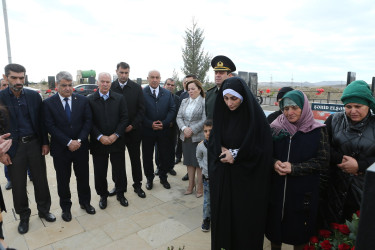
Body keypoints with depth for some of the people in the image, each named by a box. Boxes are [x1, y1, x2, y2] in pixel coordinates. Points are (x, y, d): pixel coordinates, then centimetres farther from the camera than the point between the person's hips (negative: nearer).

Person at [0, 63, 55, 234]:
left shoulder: (34, 96, 0)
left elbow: (41, 121, 5)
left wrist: (45, 142, 1)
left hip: (34, 143, 2)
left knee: (41, 180, 12)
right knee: (18, 185, 10)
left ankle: (44, 210, 31)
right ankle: (23, 216, 30)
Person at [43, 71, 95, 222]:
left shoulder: (83, 100, 0)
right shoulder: (48, 103, -4)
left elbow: (88, 121, -3)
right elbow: (50, 126, -10)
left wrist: (79, 140, -14)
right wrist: (68, 142, -18)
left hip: (81, 147, 1)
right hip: (60, 149, -1)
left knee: (83, 177, 14)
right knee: (63, 181, 13)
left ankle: (85, 202, 35)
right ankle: (65, 207, 33)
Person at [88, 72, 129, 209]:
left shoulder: (119, 98, 2)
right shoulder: (90, 100, 0)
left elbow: (124, 118, -2)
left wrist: (115, 135, -11)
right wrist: (100, 137, -14)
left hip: (117, 141, 1)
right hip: (98, 142, 0)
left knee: (119, 169, 11)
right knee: (100, 171, 10)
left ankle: (120, 194, 31)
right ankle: (103, 196, 30)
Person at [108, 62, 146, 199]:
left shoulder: (136, 88, -1)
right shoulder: (110, 87, -1)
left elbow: (141, 109, -1)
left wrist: (133, 125, -10)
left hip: (133, 130, 0)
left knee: (135, 158, 9)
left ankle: (137, 185, 23)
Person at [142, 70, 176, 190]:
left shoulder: (167, 93, 6)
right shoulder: (142, 93, -4)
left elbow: (172, 110, 2)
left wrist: (164, 123, -10)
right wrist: (150, 124, -16)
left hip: (163, 130, 2)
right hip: (147, 130, -2)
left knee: (164, 156, 11)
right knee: (147, 156, 10)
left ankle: (163, 177, 30)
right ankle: (149, 179, 28)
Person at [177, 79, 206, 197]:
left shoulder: (204, 102, -7)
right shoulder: (184, 101, 12)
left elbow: (204, 120, -14)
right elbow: (179, 117, 7)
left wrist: (192, 130, -16)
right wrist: (184, 128, -10)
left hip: (199, 137, -5)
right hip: (186, 137, 6)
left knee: (199, 162, 2)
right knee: (189, 161, 13)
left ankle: (200, 187, 17)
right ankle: (191, 184, 27)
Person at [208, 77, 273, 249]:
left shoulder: (256, 116, -12)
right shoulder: (221, 114, 0)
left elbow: (264, 149, -11)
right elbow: (212, 142, 7)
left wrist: (236, 155, -15)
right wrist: (223, 151, -12)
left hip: (246, 178, -4)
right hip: (222, 177, 4)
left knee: (244, 216, 9)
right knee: (222, 213, 14)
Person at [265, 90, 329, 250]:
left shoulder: (318, 131, -5)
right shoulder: (276, 128, 2)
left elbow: (322, 162, -8)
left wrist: (294, 168, -18)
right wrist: (274, 163, -14)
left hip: (304, 193, -2)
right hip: (277, 190, 2)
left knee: (299, 231, 14)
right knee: (275, 228, 14)